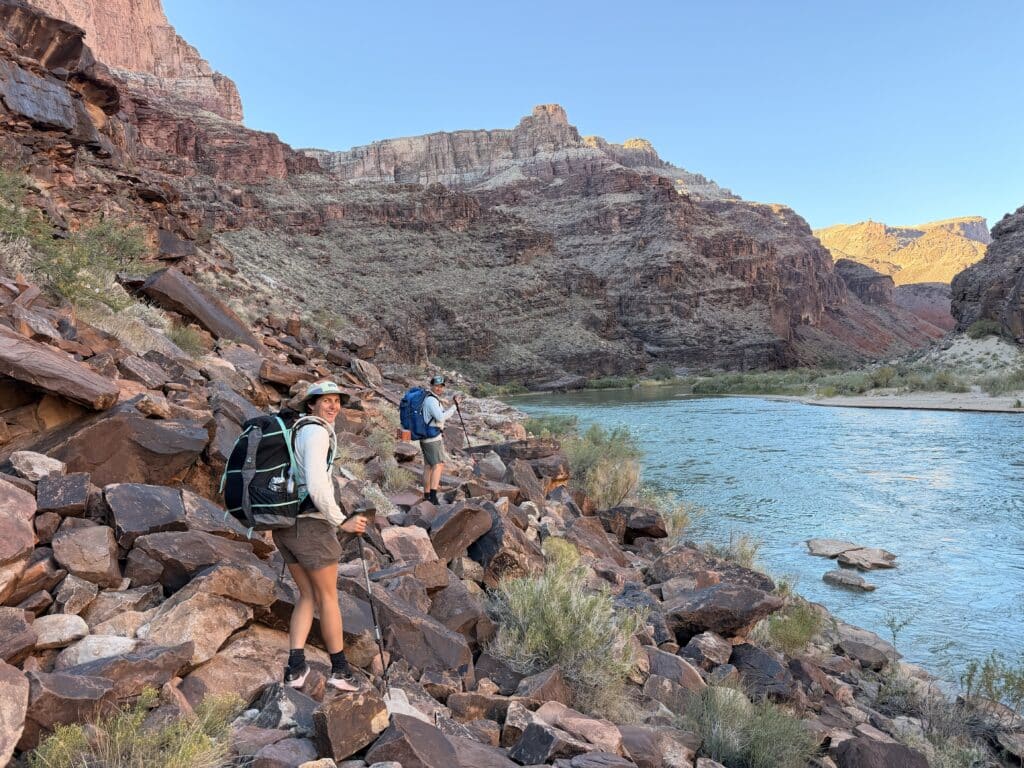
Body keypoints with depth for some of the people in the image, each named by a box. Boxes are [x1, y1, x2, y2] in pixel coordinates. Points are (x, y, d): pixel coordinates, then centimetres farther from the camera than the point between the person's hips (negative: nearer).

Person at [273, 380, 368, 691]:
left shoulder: (296, 429, 15)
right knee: (328, 596, 7)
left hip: (283, 524, 8)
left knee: (308, 595, 17)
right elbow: (317, 485, -25)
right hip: (310, 524, -8)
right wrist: (342, 521, -16)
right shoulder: (317, 432, -14)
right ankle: (340, 669, 19)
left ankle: (295, 667, 10)